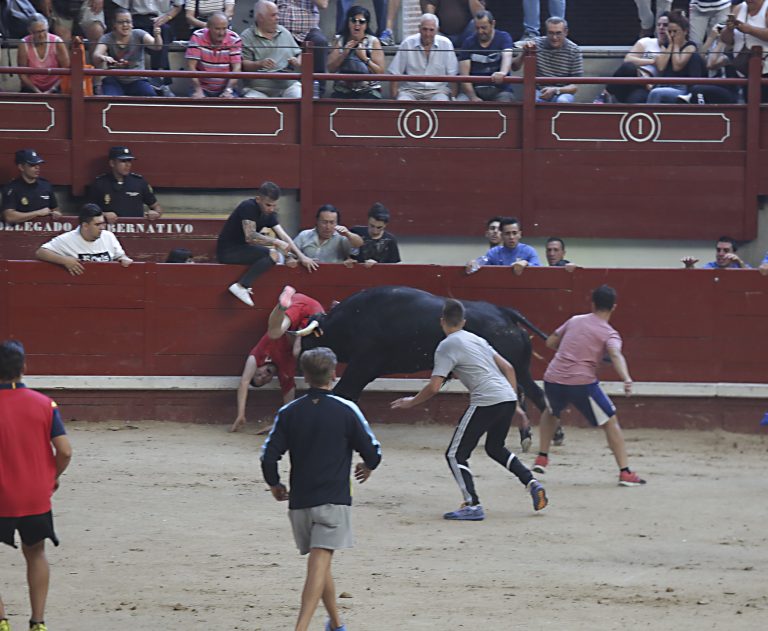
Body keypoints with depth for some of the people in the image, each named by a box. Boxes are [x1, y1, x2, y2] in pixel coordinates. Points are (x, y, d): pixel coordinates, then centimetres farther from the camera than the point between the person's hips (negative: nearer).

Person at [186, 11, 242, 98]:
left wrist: (228, 91, -23)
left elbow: (236, 68, -9)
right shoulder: (197, 37, -8)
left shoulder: (234, 39, -6)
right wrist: (198, 90, -21)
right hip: (203, 89, -1)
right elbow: (191, 66, -11)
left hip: (226, 89, 1)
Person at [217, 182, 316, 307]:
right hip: (228, 251, -10)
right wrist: (276, 242, -25)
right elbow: (250, 236, -26)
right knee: (272, 254, -23)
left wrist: (301, 256, -7)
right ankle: (241, 286, -27)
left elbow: (283, 236, 4)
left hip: (241, 249, 10)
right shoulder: (249, 207, -17)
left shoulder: (269, 213, 8)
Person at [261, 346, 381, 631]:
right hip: (333, 500, -4)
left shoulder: (288, 412, 3)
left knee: (320, 564, 19)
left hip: (299, 501, 4)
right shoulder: (346, 410, -5)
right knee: (320, 564, -11)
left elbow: (268, 457, 0)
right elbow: (373, 451, -2)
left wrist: (275, 485, 19)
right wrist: (367, 467, 22)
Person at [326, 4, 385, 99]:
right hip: (342, 91, 2)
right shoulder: (339, 40, 10)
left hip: (368, 92, -2)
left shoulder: (373, 41, 3)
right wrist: (343, 54, -10)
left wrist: (365, 58, -13)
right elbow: (331, 69, 4)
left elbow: (380, 72, -1)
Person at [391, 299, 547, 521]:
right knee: (495, 448, 30)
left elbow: (434, 387, -8)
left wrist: (410, 402, 8)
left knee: (456, 455, 0)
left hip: (486, 402, -8)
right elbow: (508, 367, 21)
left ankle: (473, 505, -10)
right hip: (508, 398, 8)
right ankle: (532, 483, 16)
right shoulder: (477, 340, 21)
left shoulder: (447, 346, -2)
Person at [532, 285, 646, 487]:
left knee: (550, 412, 36)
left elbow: (550, 343, 24)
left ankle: (542, 457, 31)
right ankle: (625, 472, -4)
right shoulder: (610, 334, 2)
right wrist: (626, 379, -34)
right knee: (610, 423, 6)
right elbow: (616, 356, -19)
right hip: (582, 383, -4)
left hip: (553, 379, 4)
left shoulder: (574, 321, 15)